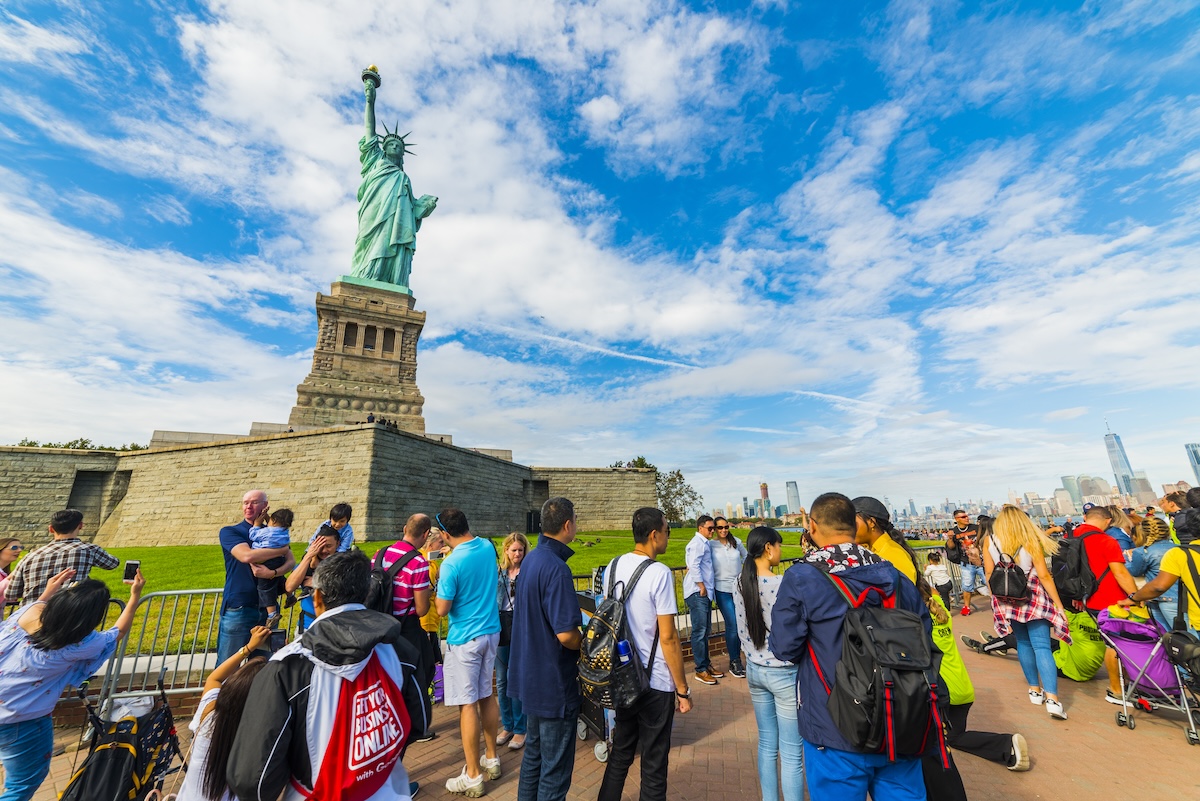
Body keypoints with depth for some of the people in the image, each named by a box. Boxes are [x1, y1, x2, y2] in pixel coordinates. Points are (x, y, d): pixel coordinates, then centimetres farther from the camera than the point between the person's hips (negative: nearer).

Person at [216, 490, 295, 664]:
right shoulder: (229, 532, -2)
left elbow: (291, 561, -3)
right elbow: (247, 555, -20)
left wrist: (273, 573, -22)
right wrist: (283, 550, -9)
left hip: (267, 608, 3)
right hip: (238, 609, -3)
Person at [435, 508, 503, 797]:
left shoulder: (451, 564, -23)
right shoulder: (488, 547, -3)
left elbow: (442, 610, -15)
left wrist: (438, 583, -1)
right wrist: (454, 550, 17)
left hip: (464, 639, -7)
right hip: (491, 631, 7)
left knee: (468, 704, 6)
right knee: (487, 695, 19)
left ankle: (473, 777, 18)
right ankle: (492, 759, 34)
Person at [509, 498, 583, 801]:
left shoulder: (530, 559, 1)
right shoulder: (556, 568, -28)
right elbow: (566, 634, -29)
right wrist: (588, 646, -9)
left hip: (530, 675, 9)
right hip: (554, 682, -9)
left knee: (534, 753, 25)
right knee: (555, 767, 10)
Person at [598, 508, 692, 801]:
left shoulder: (613, 565, -2)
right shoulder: (659, 573, -21)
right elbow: (668, 638, -19)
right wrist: (683, 690, -7)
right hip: (656, 683, -6)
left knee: (619, 755, 23)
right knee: (653, 766, 13)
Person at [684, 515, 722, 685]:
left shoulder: (704, 543, 17)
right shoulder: (697, 542, -13)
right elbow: (693, 565, -22)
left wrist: (706, 588, 14)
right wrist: (701, 586, -17)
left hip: (705, 593, 10)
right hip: (697, 593, -10)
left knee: (705, 630, 16)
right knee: (699, 631, -3)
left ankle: (706, 664, 27)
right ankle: (700, 670, 6)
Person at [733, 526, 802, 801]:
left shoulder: (740, 584, -4)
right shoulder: (783, 584, -23)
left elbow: (742, 630, 5)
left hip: (754, 670, 6)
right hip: (784, 673, -6)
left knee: (766, 745, 20)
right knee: (792, 754, 9)